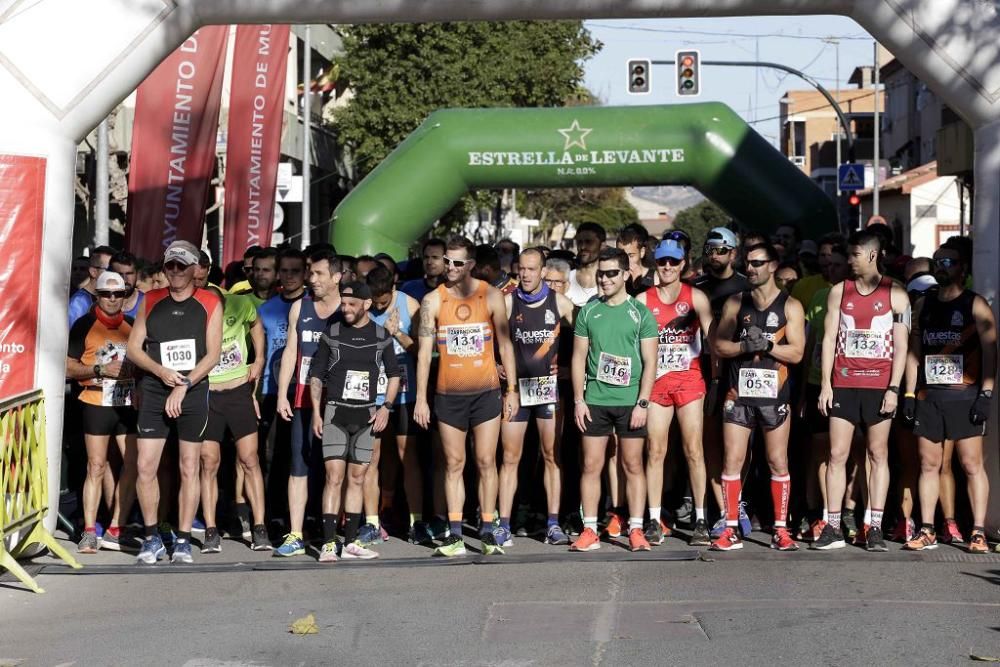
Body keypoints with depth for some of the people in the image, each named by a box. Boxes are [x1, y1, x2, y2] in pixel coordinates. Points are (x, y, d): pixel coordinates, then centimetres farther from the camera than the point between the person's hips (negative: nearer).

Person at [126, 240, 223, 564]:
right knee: (146, 466, -3)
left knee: (189, 468, 1)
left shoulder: (210, 304, 2)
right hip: (154, 391, 2)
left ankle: (183, 540, 8)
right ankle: (151, 538, 9)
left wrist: (184, 386, -12)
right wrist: (161, 372, -9)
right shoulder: (151, 301, 9)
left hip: (193, 393, -2)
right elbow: (133, 347, 8)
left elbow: (213, 354, -3)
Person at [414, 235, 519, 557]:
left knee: (486, 462, 1)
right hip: (448, 395, 1)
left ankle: (487, 532, 6)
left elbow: (505, 345, 4)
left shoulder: (491, 296, 0)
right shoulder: (433, 301, 0)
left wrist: (512, 390, 0)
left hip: (486, 392, -1)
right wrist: (421, 398, -2)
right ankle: (455, 536, 6)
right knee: (454, 464, 4)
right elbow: (424, 352, 1)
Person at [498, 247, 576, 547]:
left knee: (552, 456, 4)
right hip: (515, 386, 0)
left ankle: (553, 524, 8)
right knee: (510, 458, 0)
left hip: (549, 385, 0)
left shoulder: (559, 302, 1)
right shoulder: (507, 302, 0)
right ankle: (503, 525, 3)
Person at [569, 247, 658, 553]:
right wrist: (578, 400, 1)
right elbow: (579, 358, 9)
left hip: (630, 401, -2)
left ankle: (636, 530, 8)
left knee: (633, 465, 3)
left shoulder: (640, 313, 2)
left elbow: (650, 362, -1)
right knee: (591, 465, 2)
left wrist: (642, 402, -9)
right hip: (595, 401, 2)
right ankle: (590, 531, 7)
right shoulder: (588, 312, 8)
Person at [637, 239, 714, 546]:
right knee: (655, 451, 1)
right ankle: (655, 521, 6)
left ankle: (700, 520, 4)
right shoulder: (643, 300, 6)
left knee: (694, 450, -2)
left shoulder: (696, 297, 2)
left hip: (689, 379, -1)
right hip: (656, 381, 1)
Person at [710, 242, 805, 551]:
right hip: (739, 393, 2)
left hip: (774, 393, -2)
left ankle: (781, 529, 11)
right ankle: (731, 530, 5)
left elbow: (796, 353, -3)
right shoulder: (735, 303, 10)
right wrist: (744, 346, -12)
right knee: (732, 461, -1)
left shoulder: (790, 306, 3)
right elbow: (719, 345, 6)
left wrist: (767, 344, -17)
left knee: (778, 463, 3)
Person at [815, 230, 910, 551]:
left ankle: (875, 528, 6)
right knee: (837, 455, -1)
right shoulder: (839, 292, 8)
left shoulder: (895, 294, 1)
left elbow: (901, 346, 0)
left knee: (878, 455, 3)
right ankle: (833, 528, 3)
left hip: (879, 385, -2)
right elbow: (829, 339, 7)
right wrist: (825, 384, 0)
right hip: (843, 383, 2)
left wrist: (893, 388, -8)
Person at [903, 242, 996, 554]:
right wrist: (909, 393, 7)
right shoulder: (924, 305, 14)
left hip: (965, 396, -4)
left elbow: (990, 352, -4)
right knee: (928, 464, 5)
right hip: (928, 396, 4)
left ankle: (978, 532, -2)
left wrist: (986, 395, -12)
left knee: (972, 464, -5)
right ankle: (927, 531, 9)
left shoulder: (976, 305, 1)